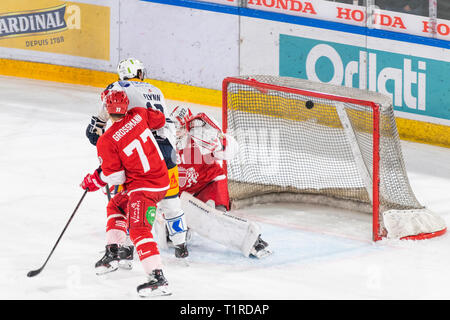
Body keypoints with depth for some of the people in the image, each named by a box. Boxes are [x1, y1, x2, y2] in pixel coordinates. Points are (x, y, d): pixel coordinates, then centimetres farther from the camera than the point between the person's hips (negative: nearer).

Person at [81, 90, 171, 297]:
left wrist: (95, 181, 7)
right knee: (116, 205, 27)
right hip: (162, 179, 9)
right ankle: (114, 251, 26)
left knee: (138, 229, -19)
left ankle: (157, 279, -32)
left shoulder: (106, 141, -17)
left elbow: (114, 176, -12)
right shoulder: (138, 115, -2)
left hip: (144, 187, -9)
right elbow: (159, 120, 16)